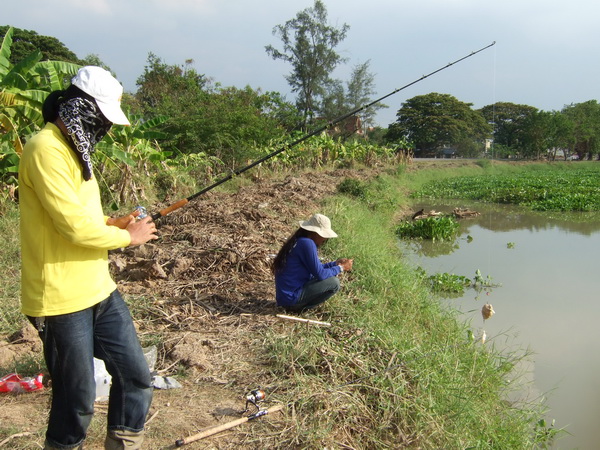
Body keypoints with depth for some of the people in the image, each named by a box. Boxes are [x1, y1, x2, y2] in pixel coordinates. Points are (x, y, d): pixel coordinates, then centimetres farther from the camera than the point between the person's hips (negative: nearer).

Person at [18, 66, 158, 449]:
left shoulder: (72, 147, 14)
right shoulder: (46, 150, -17)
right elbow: (75, 226, -23)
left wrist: (112, 222, 5)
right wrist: (128, 236, -7)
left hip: (99, 289, 9)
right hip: (61, 299, -9)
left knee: (136, 377, 12)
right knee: (78, 402, 4)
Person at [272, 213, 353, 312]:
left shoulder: (298, 241, 12)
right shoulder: (307, 243, -18)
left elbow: (315, 268, 21)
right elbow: (319, 274, -17)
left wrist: (335, 263, 12)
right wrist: (340, 268, -4)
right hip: (291, 298, -10)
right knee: (334, 283, -11)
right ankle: (300, 307, -3)